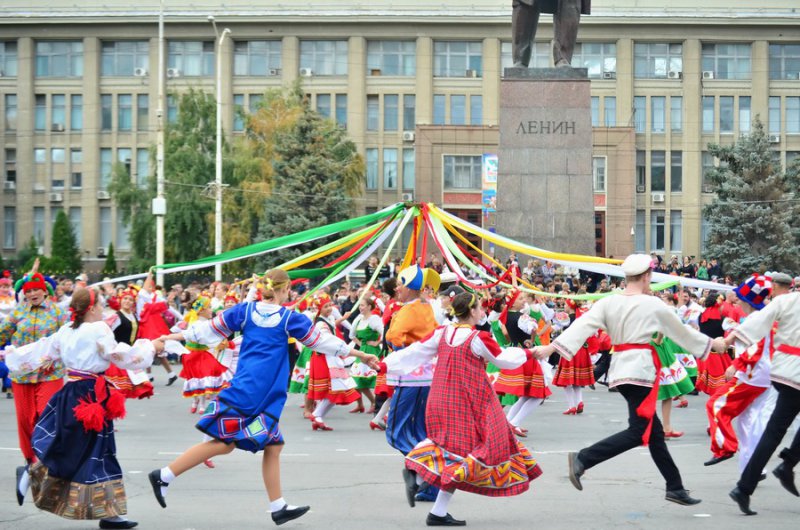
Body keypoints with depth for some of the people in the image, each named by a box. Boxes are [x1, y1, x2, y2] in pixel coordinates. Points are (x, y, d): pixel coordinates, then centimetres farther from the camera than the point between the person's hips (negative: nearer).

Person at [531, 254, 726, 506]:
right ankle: (583, 459, -21)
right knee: (638, 432, -7)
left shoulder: (608, 303, 4)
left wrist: (551, 347, -11)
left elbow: (581, 326, -8)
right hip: (641, 369, -7)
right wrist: (712, 344, 23)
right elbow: (682, 331, 8)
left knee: (653, 430, 13)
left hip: (620, 369, 7)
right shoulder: (653, 305, -5)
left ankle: (675, 487, 19)